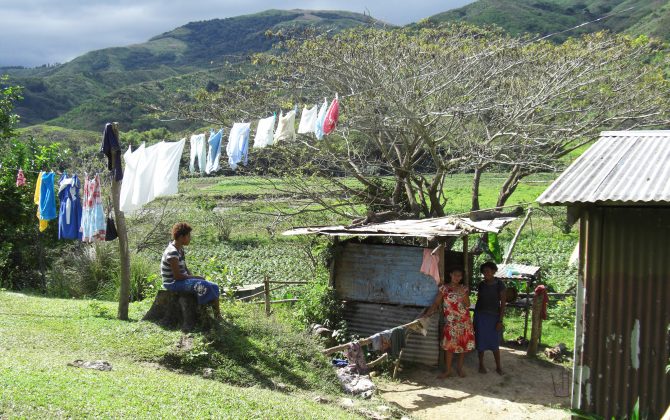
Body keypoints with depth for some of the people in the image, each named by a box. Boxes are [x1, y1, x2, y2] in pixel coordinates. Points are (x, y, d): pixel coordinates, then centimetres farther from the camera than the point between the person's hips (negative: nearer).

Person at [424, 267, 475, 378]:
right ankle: (448, 370, 5)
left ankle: (459, 368, 21)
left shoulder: (464, 288, 5)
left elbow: (468, 305, 0)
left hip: (464, 321, 3)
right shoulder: (444, 288, -2)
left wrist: (463, 294, -15)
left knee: (464, 344, 6)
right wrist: (426, 315, -19)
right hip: (451, 322, -2)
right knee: (449, 345, -4)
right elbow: (436, 303, -7)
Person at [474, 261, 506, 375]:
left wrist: (500, 321, -12)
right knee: (481, 341, 5)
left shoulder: (499, 284, -7)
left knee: (495, 343, 1)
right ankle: (481, 365, 18)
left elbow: (503, 303, -7)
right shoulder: (481, 284, 2)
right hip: (480, 316, 3)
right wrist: (475, 318, 10)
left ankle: (498, 366, 14)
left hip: (494, 316, -3)